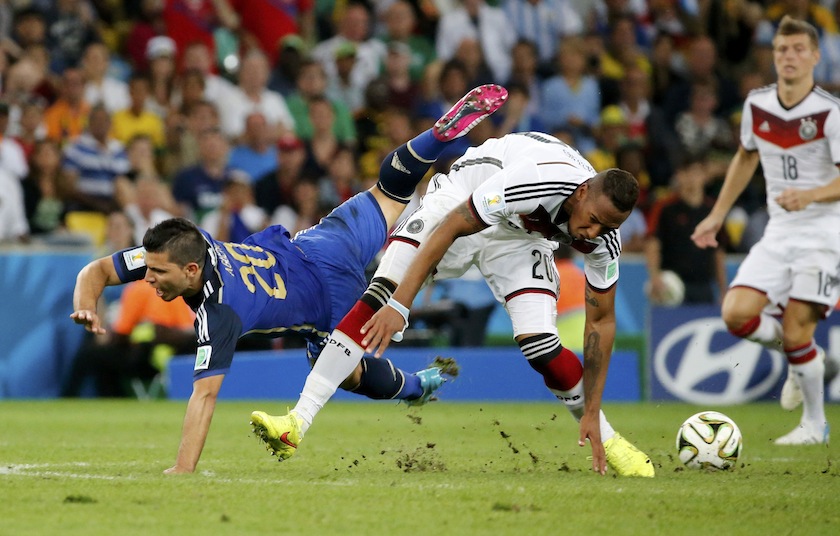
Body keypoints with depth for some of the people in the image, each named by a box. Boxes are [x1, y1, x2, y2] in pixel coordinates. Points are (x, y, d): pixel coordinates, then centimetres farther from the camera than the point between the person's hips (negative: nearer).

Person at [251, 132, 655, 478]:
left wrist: (592, 412, -11)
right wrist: (399, 305, -38)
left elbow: (601, 322, -10)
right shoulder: (534, 183, -40)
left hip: (519, 236, 3)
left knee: (540, 345, -18)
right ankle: (299, 421, -19)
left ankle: (603, 438, 6)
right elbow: (449, 228, -34)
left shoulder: (604, 241, -23)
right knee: (380, 300, -18)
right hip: (463, 203, -3)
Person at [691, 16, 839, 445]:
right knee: (736, 314, -12)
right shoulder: (756, 104, 4)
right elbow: (746, 158, 22)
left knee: (795, 332, -12)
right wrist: (717, 215, 22)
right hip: (778, 233, 5)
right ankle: (804, 358, 18)